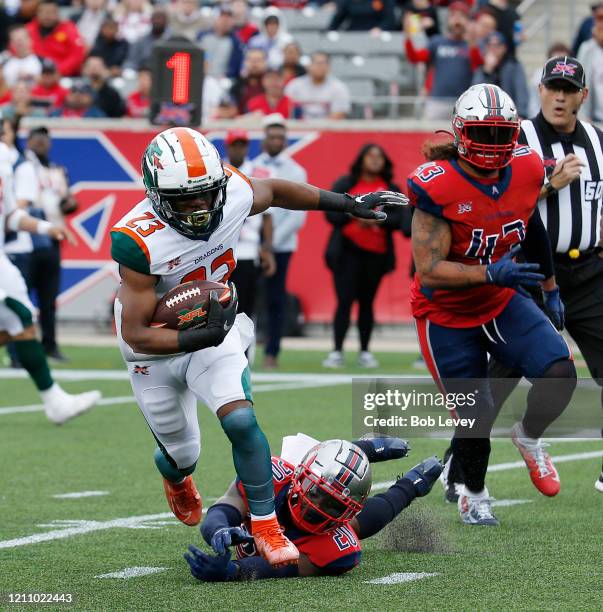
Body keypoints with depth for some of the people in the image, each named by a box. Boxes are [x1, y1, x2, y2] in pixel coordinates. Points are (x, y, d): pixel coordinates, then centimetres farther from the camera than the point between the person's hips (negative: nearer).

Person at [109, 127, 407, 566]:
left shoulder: (234, 196, -21)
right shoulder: (140, 241, -34)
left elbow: (275, 191, 5)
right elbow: (135, 333, -29)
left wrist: (350, 204, 11)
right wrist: (201, 338, -41)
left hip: (215, 334, 2)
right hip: (156, 349, -2)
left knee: (241, 421, -22)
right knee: (183, 455, 15)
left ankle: (266, 528, -9)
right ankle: (177, 477, 55)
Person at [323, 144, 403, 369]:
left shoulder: (391, 189, 10)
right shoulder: (345, 185, 6)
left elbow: (399, 219, 2)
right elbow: (332, 213, 0)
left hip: (376, 253, 2)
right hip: (347, 251, -2)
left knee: (367, 302, 6)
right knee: (345, 300, -8)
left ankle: (364, 352, 11)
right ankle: (337, 351, -8)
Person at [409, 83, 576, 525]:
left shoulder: (526, 171, -9)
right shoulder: (438, 187, -27)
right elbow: (429, 271, -28)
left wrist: (550, 288, 21)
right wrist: (491, 274, -38)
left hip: (502, 304, 4)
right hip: (447, 317, -4)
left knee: (560, 374, -17)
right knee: (476, 418, 0)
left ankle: (528, 437, 16)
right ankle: (474, 497, 31)